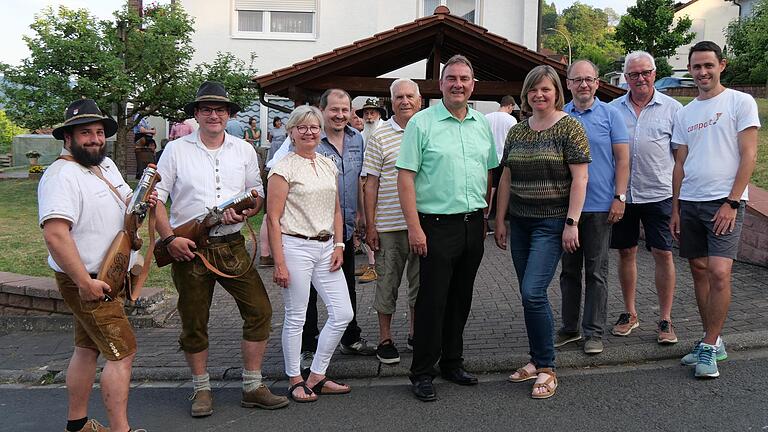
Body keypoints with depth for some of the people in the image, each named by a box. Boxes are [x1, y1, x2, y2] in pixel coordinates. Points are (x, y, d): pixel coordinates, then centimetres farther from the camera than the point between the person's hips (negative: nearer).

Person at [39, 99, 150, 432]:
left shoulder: (106, 164, 10)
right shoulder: (62, 175, -20)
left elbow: (125, 202, 23)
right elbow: (54, 233, -29)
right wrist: (85, 283, -29)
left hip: (108, 277, 9)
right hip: (87, 283, -9)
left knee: (88, 349, 17)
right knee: (123, 352, -8)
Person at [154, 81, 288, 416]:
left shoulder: (244, 150, 8)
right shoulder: (176, 150, 0)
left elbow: (257, 193, 13)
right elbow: (155, 197, 0)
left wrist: (244, 212, -9)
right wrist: (169, 238, -10)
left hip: (232, 246, 2)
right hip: (188, 248, -2)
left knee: (259, 311, -2)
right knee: (194, 323, 7)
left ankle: (252, 387, 13)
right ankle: (201, 390, 27)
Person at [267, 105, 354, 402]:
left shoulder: (329, 165, 13)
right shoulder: (284, 168, -6)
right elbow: (273, 218, -9)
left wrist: (338, 246, 6)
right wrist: (279, 263, -14)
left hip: (326, 247, 6)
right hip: (295, 246, -6)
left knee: (343, 313, 3)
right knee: (295, 317, 4)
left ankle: (317, 377, 18)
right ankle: (295, 380, 20)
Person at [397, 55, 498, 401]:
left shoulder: (482, 124, 11)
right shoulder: (422, 122, -5)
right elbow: (405, 177, -10)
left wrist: (485, 218, 13)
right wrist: (414, 226, -15)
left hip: (473, 225, 5)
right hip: (437, 225, -5)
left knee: (461, 298, 14)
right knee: (432, 300, -1)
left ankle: (452, 362, 29)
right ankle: (422, 373, 12)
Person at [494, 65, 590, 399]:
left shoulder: (569, 128, -6)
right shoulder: (516, 132, 10)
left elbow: (579, 178, -10)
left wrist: (571, 223, -16)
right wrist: (499, 220, 11)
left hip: (551, 223, -6)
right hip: (520, 222, 6)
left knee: (533, 292, -13)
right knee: (529, 294, 10)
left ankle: (546, 369, 1)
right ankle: (536, 360, 23)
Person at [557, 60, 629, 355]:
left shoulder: (609, 114, 1)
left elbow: (622, 159, -1)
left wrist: (619, 197, -10)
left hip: (599, 206, -3)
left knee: (596, 272, 3)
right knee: (569, 270, 11)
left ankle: (594, 332, 13)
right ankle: (569, 328, 23)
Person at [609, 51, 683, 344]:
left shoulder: (672, 108, 2)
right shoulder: (613, 109, 7)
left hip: (658, 195, -2)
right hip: (622, 195, 2)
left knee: (663, 254, 0)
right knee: (626, 253, 10)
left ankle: (665, 319, 12)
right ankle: (629, 313, 24)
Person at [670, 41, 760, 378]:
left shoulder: (741, 102, -1)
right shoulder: (685, 113, 14)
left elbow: (748, 156, -7)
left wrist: (732, 202, -14)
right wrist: (675, 208, 11)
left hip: (724, 201, -5)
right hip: (689, 202, 6)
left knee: (719, 273, -14)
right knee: (699, 271, 8)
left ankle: (709, 348, -3)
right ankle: (713, 341, 19)